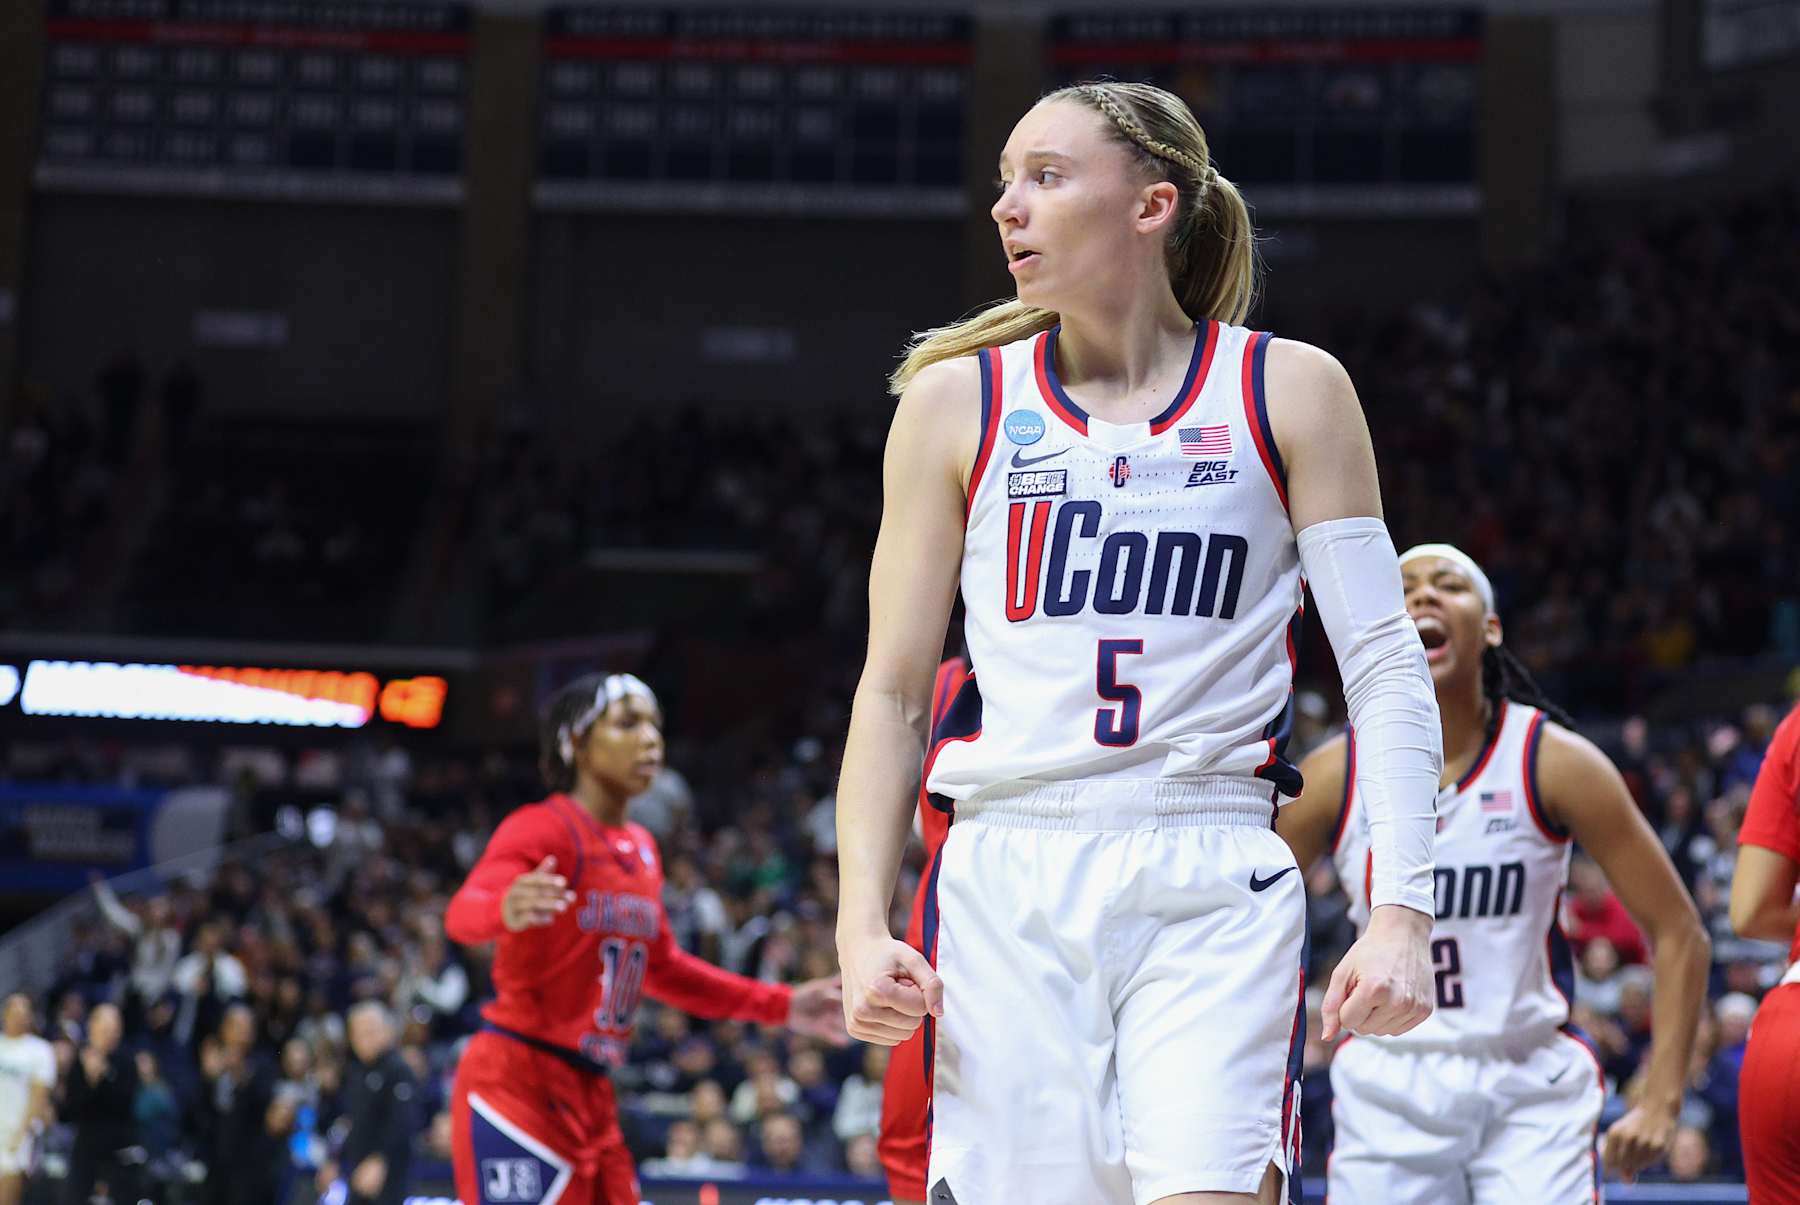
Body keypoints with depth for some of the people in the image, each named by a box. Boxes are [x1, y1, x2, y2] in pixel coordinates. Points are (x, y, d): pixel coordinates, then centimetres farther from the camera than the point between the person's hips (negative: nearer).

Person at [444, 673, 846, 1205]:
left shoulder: (641, 849, 14)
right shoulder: (543, 829, -10)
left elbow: (660, 966, 27)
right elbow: (463, 914, -27)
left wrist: (781, 1006, 26)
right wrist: (507, 910, -52)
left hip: (589, 1095, 8)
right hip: (518, 1083, -8)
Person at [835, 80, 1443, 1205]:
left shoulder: (1290, 391, 4)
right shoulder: (957, 400, 7)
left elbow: (1387, 665, 3)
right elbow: (894, 693, 9)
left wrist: (1403, 912, -8)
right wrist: (862, 929, 0)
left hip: (1213, 893, -1)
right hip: (1008, 886, 1)